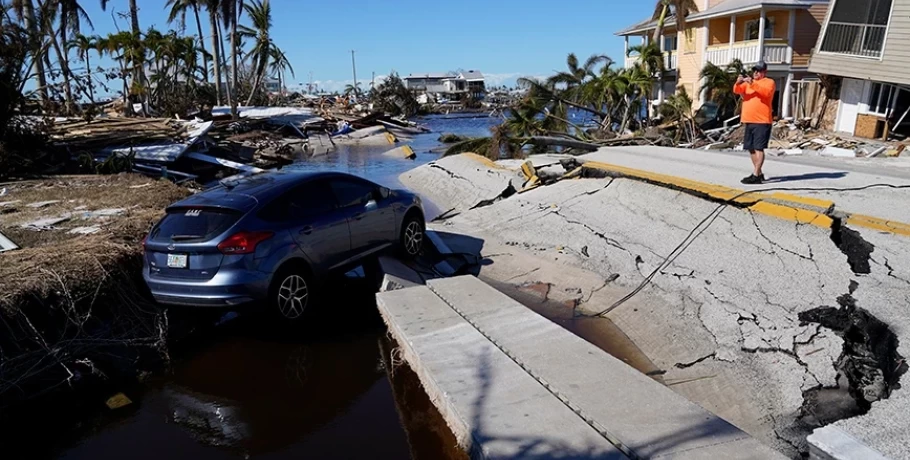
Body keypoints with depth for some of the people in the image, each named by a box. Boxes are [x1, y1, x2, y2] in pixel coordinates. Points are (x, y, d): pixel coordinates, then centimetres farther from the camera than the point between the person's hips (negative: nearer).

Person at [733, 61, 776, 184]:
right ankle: (759, 173, 22)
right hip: (749, 121, 7)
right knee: (751, 148, 10)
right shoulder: (748, 82, 19)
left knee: (758, 148, -10)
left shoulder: (769, 82, 1)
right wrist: (738, 83, -18)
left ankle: (756, 175, -13)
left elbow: (766, 92, -19)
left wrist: (752, 84, -28)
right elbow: (737, 90, 3)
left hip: (762, 121, -7)